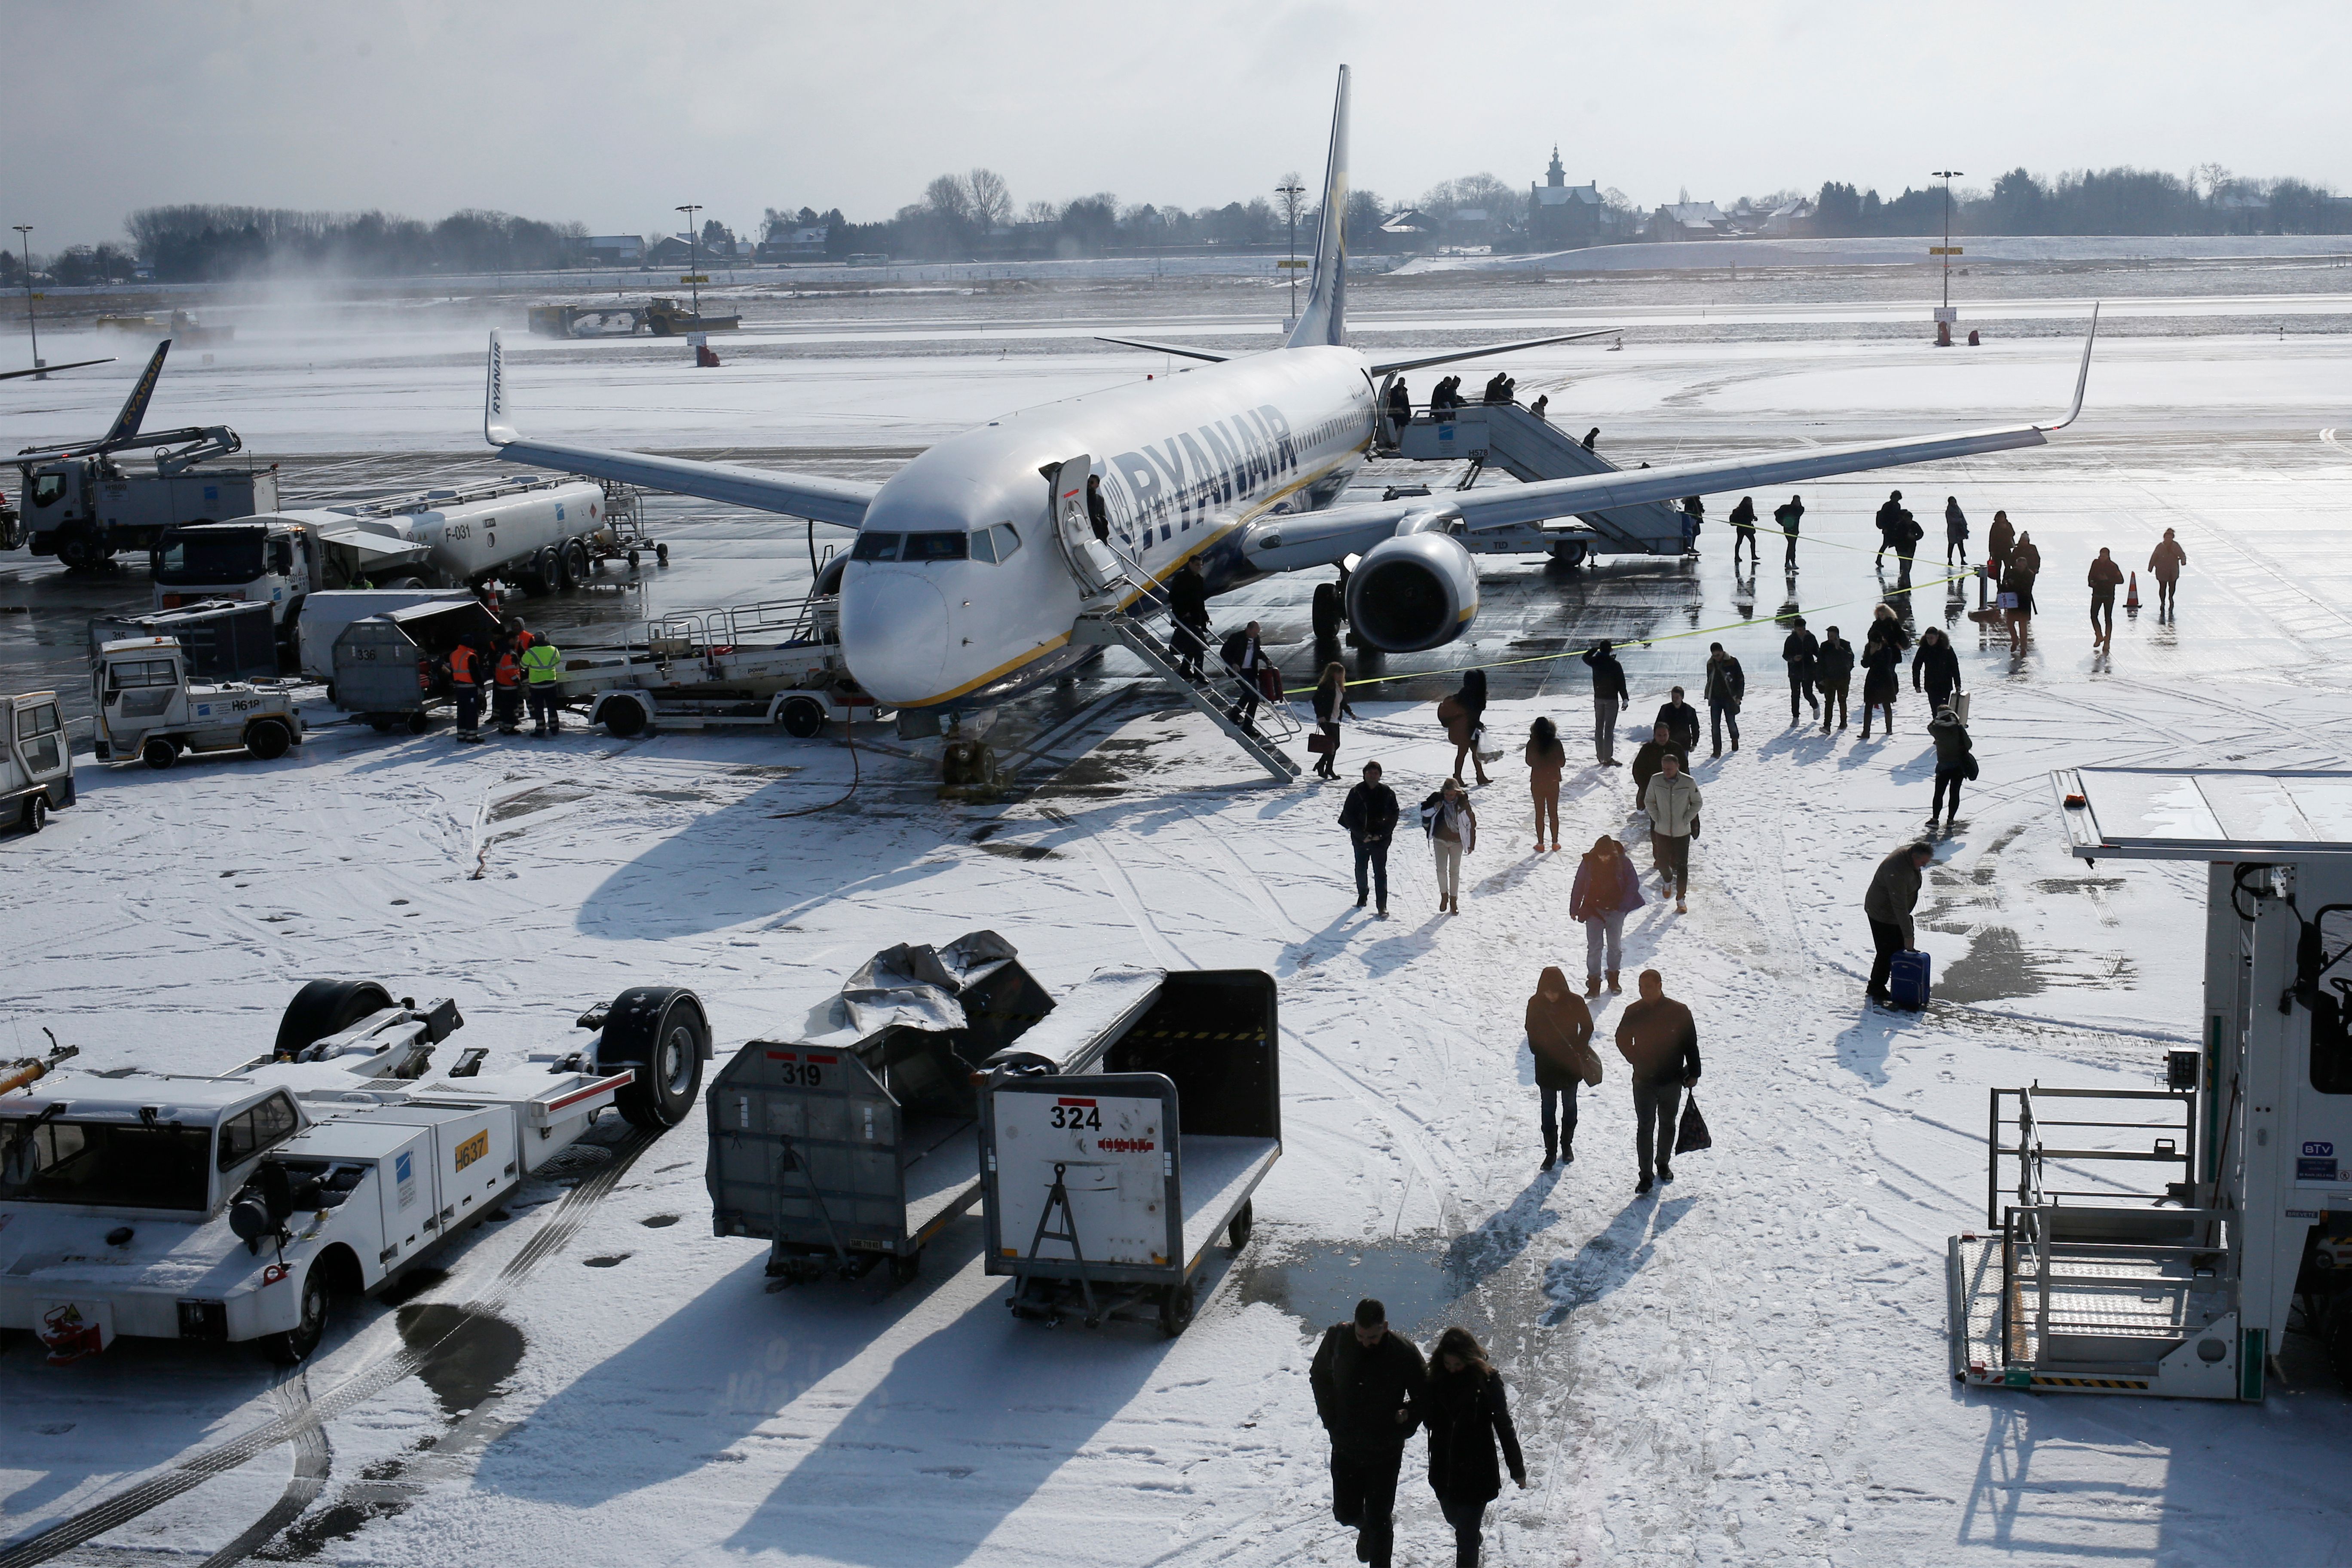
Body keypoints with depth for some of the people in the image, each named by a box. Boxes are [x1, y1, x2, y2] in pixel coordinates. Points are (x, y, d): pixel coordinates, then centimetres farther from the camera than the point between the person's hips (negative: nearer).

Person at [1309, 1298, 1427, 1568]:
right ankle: (1367, 1528, 46)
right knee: (1345, 1513, 15)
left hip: (1386, 1451, -3)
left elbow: (1425, 1397, -4)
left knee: (1378, 1521, 2)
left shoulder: (1404, 1352, -18)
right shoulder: (1337, 1338, -11)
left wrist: (1403, 1426, -12)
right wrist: (1330, 1418, 1)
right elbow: (1319, 1376, 8)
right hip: (1345, 1446, 3)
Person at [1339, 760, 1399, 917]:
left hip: (1381, 839, -2)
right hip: (1360, 839, 2)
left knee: (1380, 872, -5)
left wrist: (1381, 834, -10)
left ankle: (1383, 907, -5)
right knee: (1361, 869, 17)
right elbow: (1348, 815, -5)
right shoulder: (1356, 792, -5)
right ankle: (1362, 895, 41)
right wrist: (1362, 835, -11)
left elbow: (1393, 816, 0)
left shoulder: (1387, 793, -4)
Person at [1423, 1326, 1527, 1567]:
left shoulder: (1487, 1380, -16)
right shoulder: (1437, 1378, -4)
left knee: (1466, 1537, -1)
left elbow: (1503, 1425, -11)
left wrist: (1517, 1468, -7)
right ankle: (1476, 1539, 59)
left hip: (1476, 1470, -5)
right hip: (1444, 1468, 5)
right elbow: (1429, 1419, 10)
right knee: (1454, 1518, 28)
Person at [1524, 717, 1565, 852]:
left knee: (1539, 813, 10)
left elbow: (1529, 762, 1)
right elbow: (1562, 763, -3)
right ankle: (1555, 842, 17)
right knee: (1553, 813, 13)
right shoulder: (1556, 743, -11)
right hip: (1553, 781, 0)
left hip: (1537, 783, 0)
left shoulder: (1532, 744, -11)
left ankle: (1540, 843, 11)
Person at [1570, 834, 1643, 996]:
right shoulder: (1588, 862, -11)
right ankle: (1593, 982, 4)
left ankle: (1613, 977, 32)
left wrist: (1624, 906, -9)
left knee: (1615, 946, 12)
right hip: (1594, 911, -1)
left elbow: (1634, 884, -2)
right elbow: (1579, 886, 0)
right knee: (1594, 948, -4)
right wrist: (1574, 909, 4)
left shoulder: (1623, 861, -12)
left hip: (1616, 911, 1)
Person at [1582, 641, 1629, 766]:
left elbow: (1586, 657, 21)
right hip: (1612, 699, -4)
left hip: (1598, 698, 4)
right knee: (1609, 728, -4)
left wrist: (1596, 648, 29)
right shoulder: (1615, 665, -13)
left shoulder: (1596, 662, -3)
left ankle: (1600, 756, 17)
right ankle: (1608, 758, -7)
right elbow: (1621, 684, -11)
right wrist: (1625, 699, -5)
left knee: (1599, 727, 13)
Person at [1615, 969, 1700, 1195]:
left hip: (1672, 1080, 0)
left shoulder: (1679, 1012, -12)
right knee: (1645, 1127, 1)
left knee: (1668, 1124, 17)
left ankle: (1663, 1163, 37)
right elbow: (1622, 1040, 9)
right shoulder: (1634, 1013, -7)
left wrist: (1693, 1073, -2)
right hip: (1644, 1081, 0)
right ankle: (1646, 1175, 7)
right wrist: (1636, 1060, 1)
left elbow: (1691, 1045, -3)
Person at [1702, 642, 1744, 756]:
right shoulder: (1710, 664, 5)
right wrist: (1708, 697, 14)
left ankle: (1735, 739, 38)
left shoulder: (1732, 662, -8)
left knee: (1731, 722, 7)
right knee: (1715, 725, -3)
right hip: (1715, 699, 3)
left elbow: (1741, 679, -3)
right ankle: (1717, 749, 3)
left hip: (1729, 698, -3)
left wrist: (1738, 696, -6)